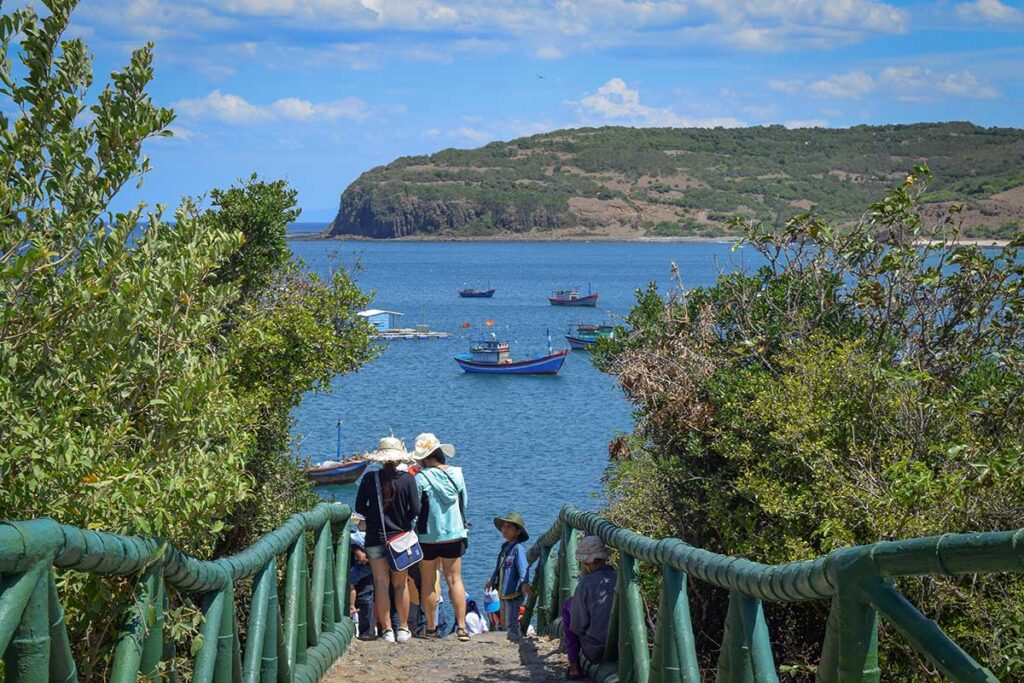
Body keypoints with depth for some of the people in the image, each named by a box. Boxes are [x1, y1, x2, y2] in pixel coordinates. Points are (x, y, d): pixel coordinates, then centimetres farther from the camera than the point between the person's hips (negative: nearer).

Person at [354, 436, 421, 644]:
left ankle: (387, 629, 6)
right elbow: (415, 509, -8)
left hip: (375, 539, 0)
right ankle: (403, 628, 14)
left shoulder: (369, 479, -6)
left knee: (381, 584, 6)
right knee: (401, 585, 11)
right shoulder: (407, 479, -8)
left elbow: (360, 507, -1)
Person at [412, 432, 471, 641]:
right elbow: (464, 501, 10)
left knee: (429, 582, 9)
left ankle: (431, 628, 14)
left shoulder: (421, 478, -15)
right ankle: (461, 627, 3)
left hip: (428, 537, -3)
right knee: (454, 580, 9)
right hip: (455, 535, 3)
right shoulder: (457, 474, -1)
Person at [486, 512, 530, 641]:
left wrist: (524, 582, -41)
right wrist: (492, 581, 38)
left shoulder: (518, 548, -15)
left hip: (514, 593, -10)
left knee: (511, 625, -9)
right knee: (504, 623, 17)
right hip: (503, 592, 10)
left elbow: (523, 567, -27)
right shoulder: (505, 547, 13)